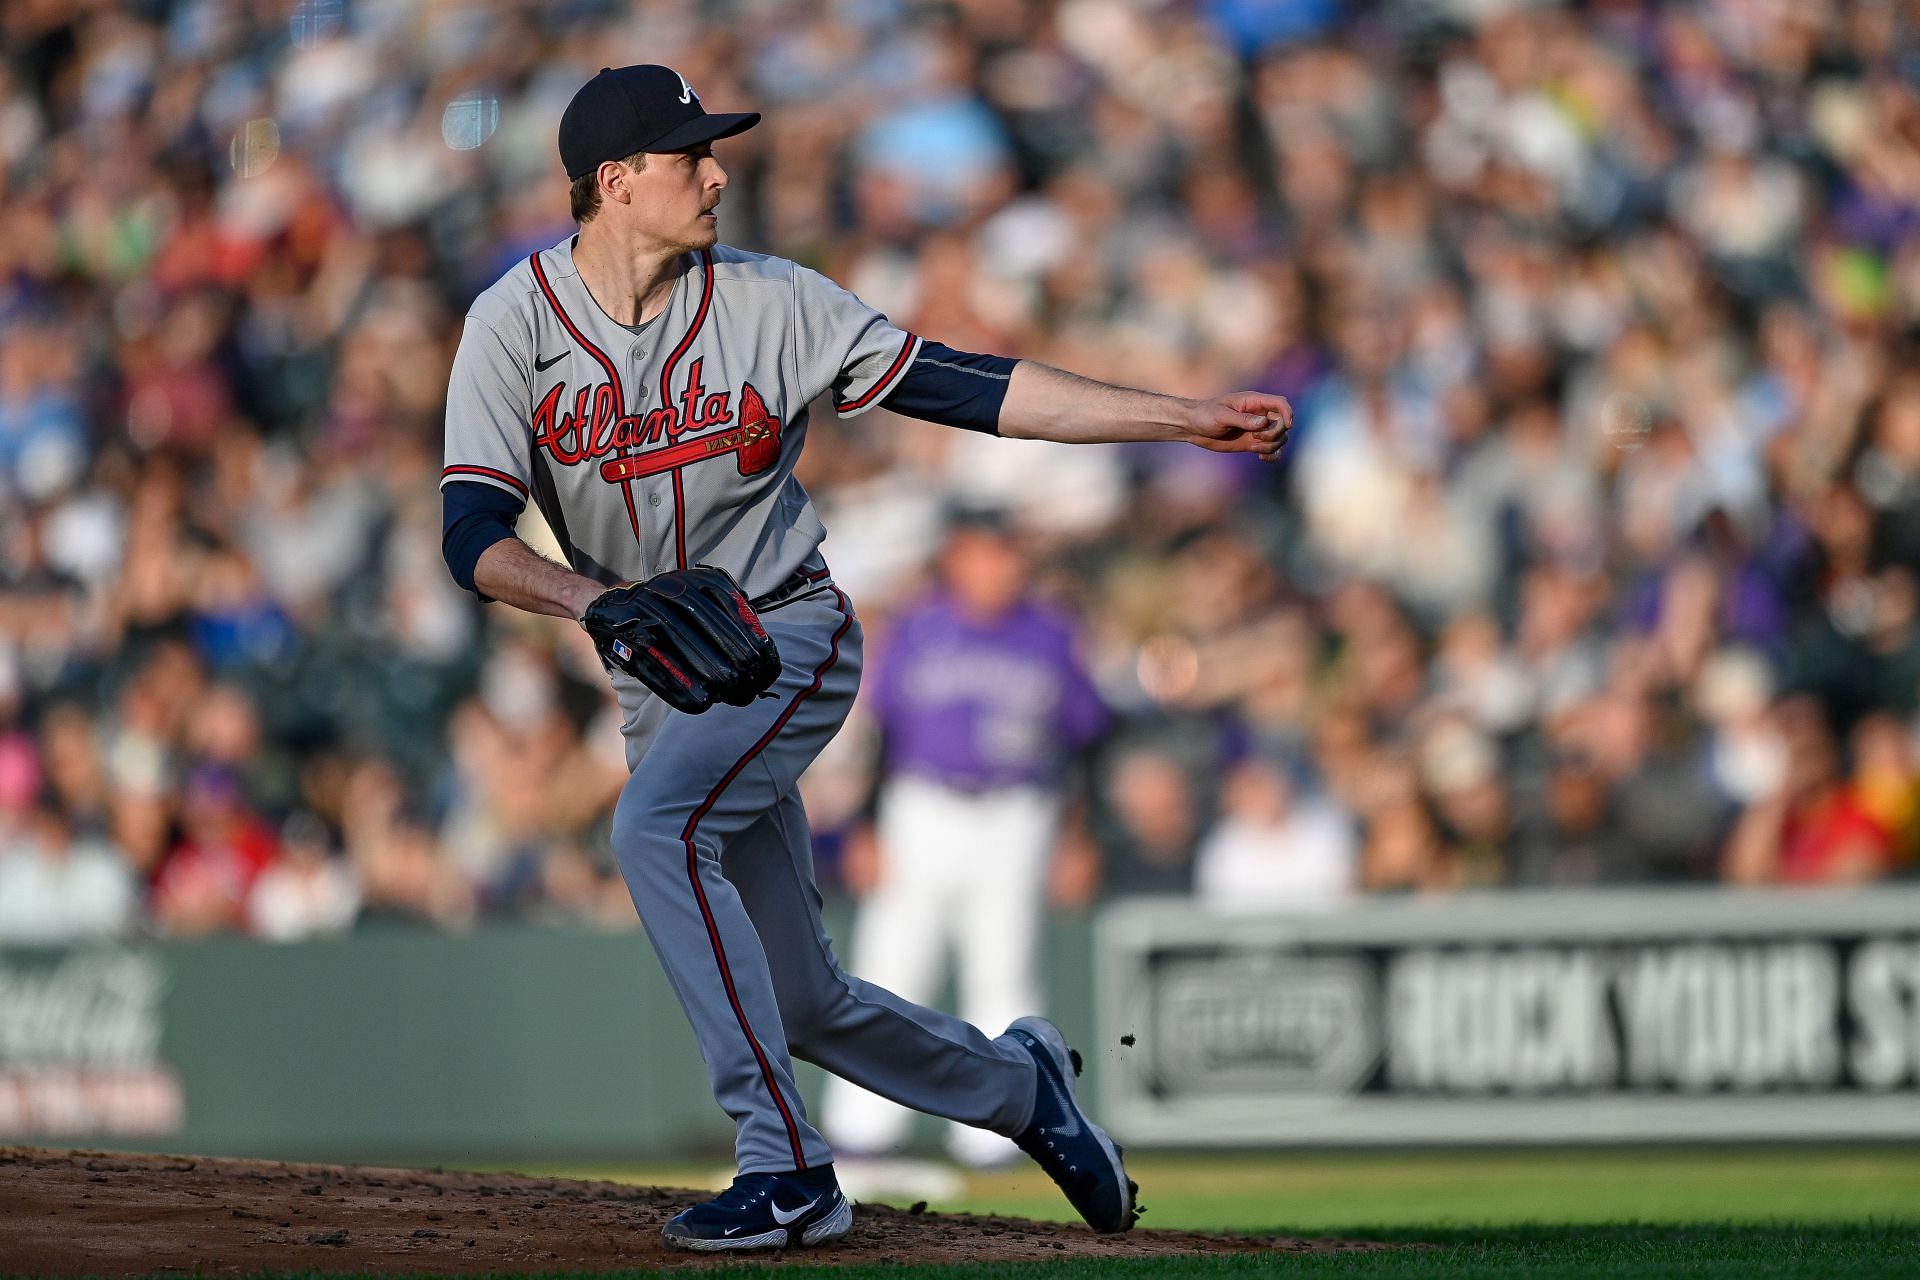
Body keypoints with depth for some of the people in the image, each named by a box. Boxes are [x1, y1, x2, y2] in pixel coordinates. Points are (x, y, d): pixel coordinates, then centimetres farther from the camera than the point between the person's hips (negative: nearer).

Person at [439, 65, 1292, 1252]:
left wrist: (1188, 418, -11)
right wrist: (598, 600, -37)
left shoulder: (771, 303, -8)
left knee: (657, 826, -31)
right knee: (801, 1001, 4)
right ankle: (1016, 1081, 33)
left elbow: (961, 386, -7)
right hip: (658, 682, 3)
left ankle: (789, 1167, -28)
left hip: (786, 633, -3)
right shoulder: (515, 325, -7)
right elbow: (475, 537, -17)